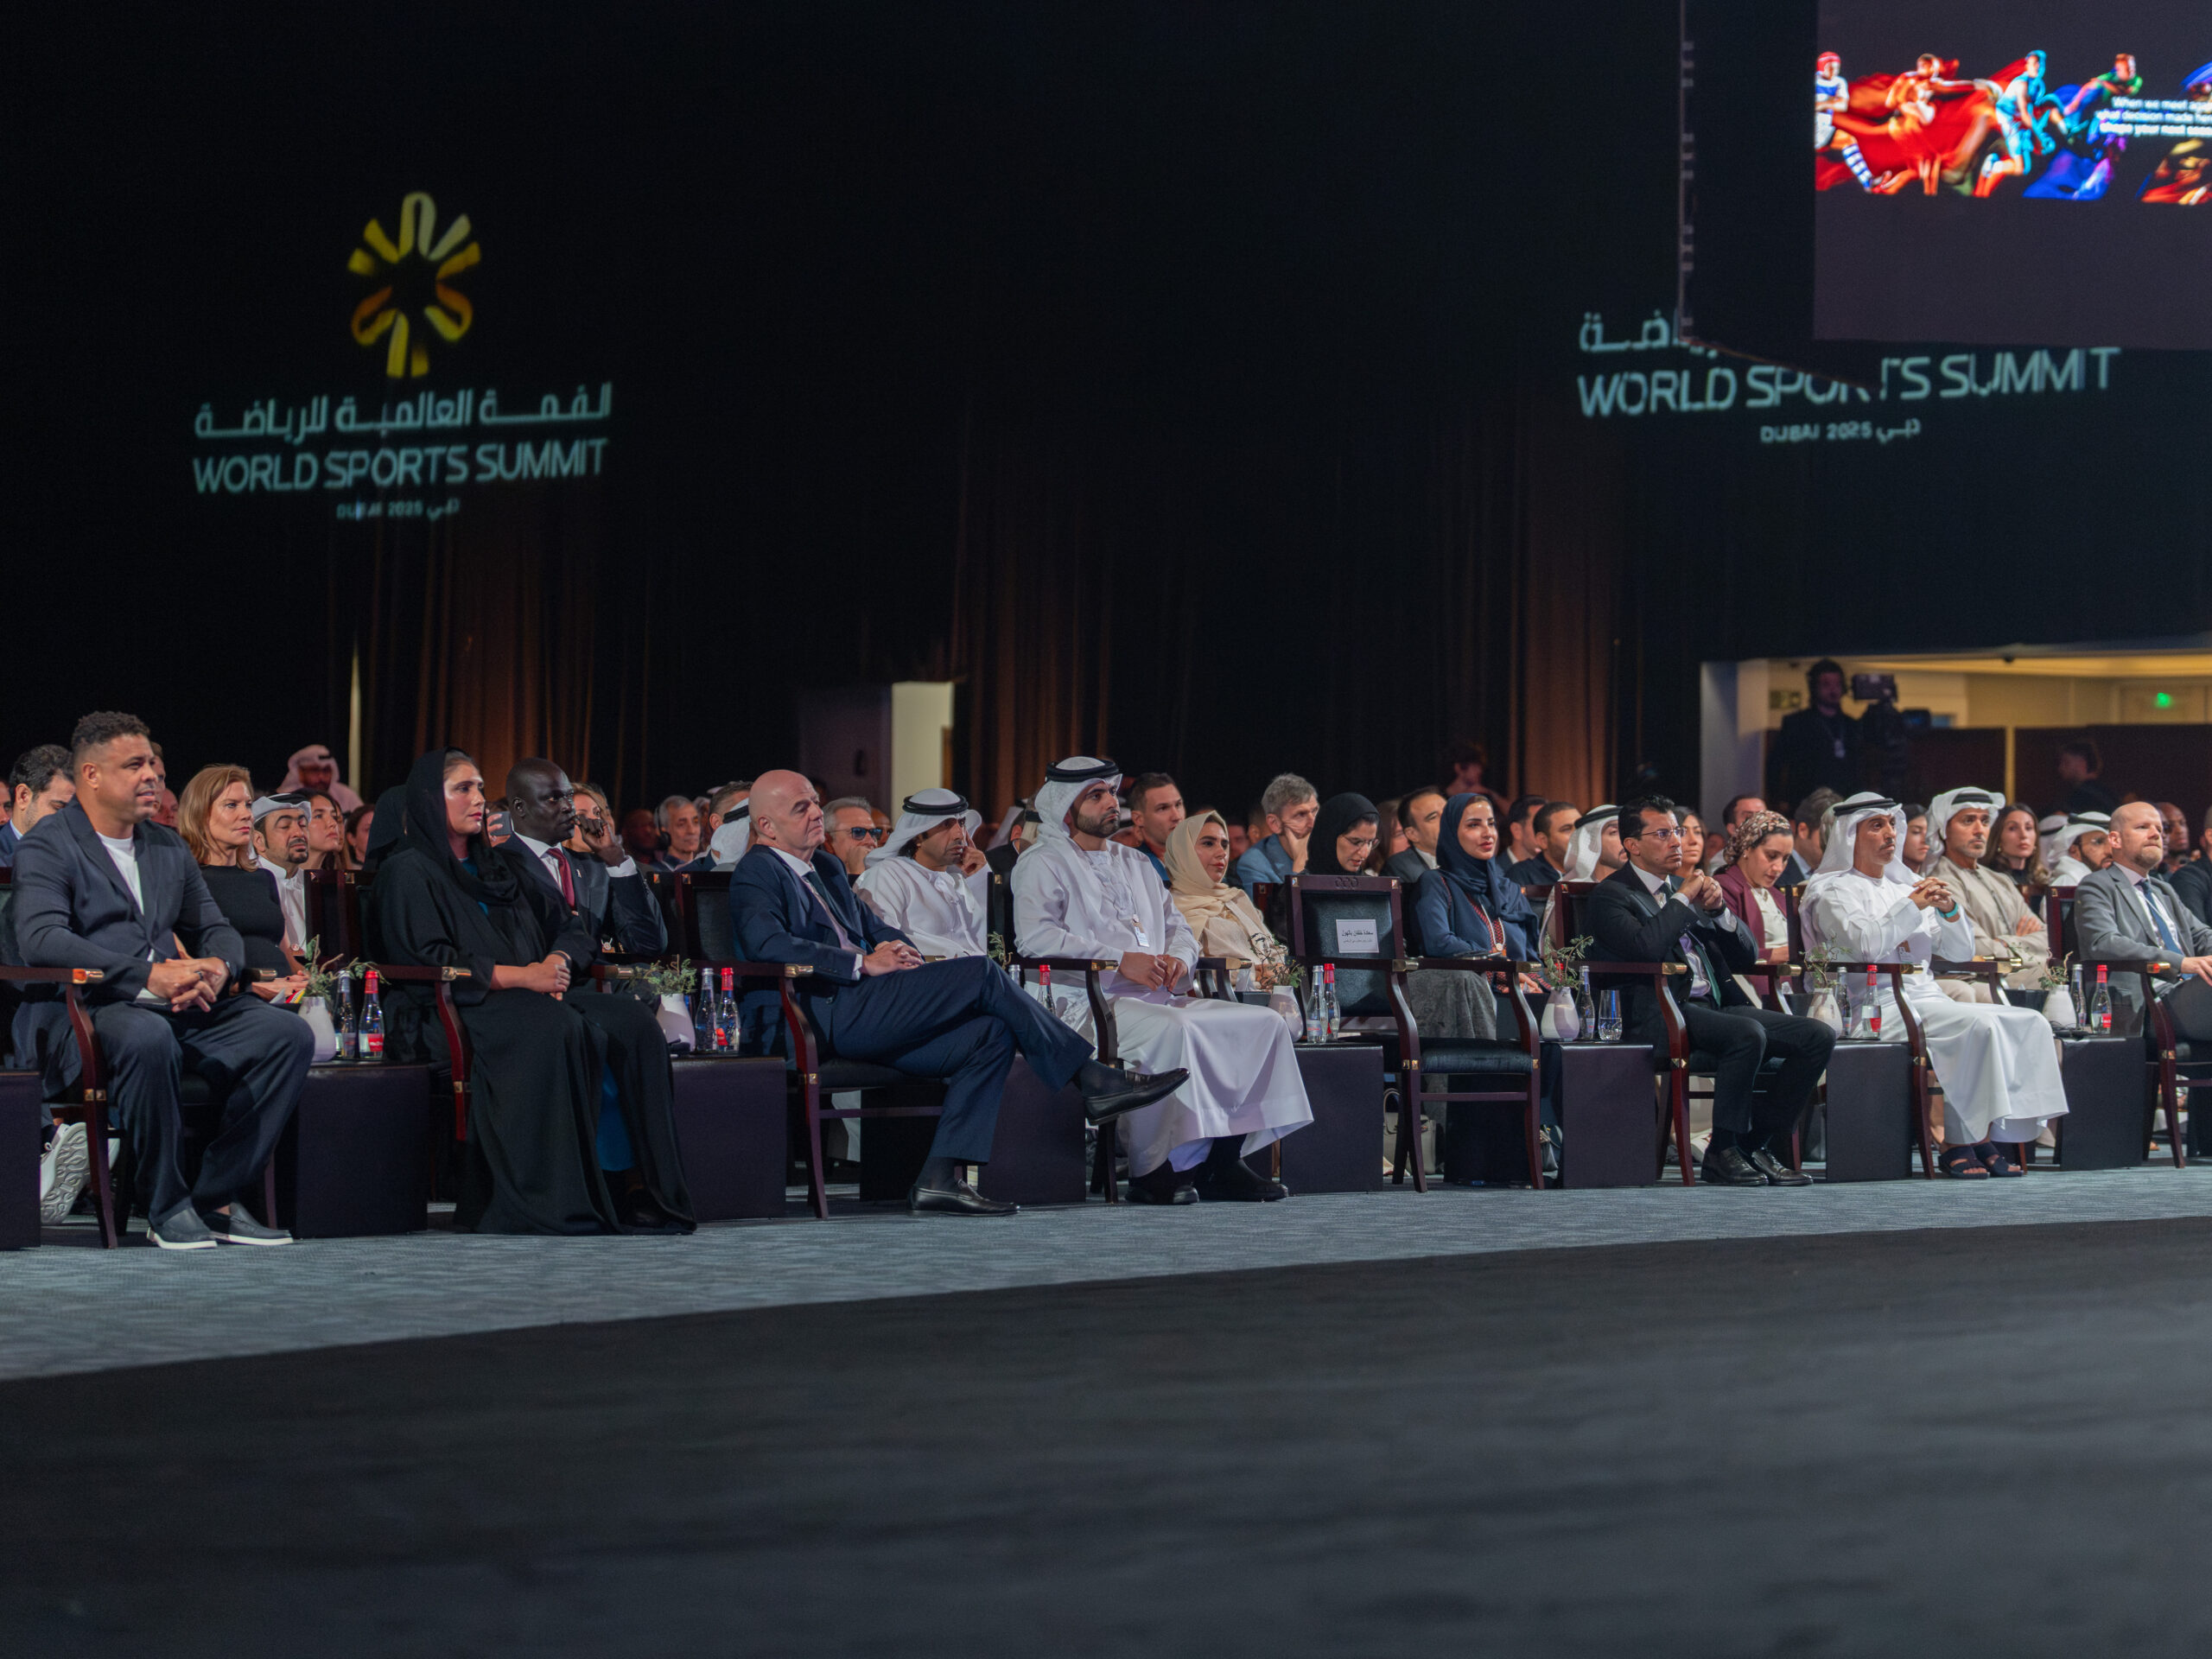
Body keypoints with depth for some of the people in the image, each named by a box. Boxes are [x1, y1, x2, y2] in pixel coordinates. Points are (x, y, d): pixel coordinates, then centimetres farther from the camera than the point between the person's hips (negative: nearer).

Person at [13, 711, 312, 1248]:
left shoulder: (170, 847, 21)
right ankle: (167, 1206, -23)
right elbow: (40, 939, -17)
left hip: (178, 1008, 7)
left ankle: (216, 1199, -11)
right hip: (85, 1011, -7)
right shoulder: (48, 846, -1)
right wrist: (148, 976, -24)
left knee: (289, 1034, -15)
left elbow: (217, 930, 23)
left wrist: (216, 967, -4)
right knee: (148, 1036, -40)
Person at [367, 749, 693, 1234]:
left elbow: (569, 927, 21)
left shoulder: (501, 866, 25)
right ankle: (551, 1199, -39)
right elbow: (424, 958, -11)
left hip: (529, 1003, 7)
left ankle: (636, 1186, -27)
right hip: (445, 1013, -7)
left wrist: (558, 962, -4)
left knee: (632, 1022, -19)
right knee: (555, 1029, -37)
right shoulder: (407, 871, 3)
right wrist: (518, 976, -17)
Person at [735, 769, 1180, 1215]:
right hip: (825, 1016, -10)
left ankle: (940, 1178, -16)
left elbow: (871, 924, 30)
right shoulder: (757, 872, -2)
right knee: (981, 973, -16)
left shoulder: (826, 867, 27)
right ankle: (1092, 1081, -10)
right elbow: (767, 944, -19)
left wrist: (901, 949, 3)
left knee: (993, 1034, -8)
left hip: (859, 1019, 10)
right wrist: (863, 963, -19)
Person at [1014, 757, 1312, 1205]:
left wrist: (1178, 958, 2)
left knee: (1265, 1022, -9)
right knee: (1174, 1029, -38)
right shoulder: (1043, 865, 4)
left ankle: (1223, 1156, -14)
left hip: (1157, 998, 8)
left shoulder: (1134, 864, 28)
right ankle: (1153, 1170, -32)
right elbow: (1036, 936, -13)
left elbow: (1179, 928, 29)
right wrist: (1120, 960, -18)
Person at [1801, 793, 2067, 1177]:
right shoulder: (1833, 891, 4)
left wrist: (1950, 910, 2)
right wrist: (1913, 905, -11)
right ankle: (1959, 1142, -26)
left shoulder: (1905, 885, 24)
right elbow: (1866, 945, -16)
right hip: (1879, 1008, -7)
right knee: (1980, 1024, -30)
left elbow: (1960, 952, 21)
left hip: (1928, 1000, 7)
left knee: (2030, 1023, -13)